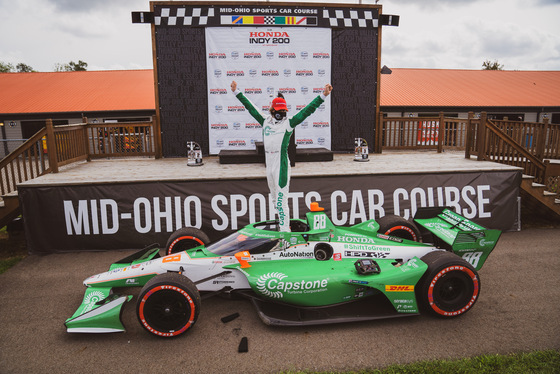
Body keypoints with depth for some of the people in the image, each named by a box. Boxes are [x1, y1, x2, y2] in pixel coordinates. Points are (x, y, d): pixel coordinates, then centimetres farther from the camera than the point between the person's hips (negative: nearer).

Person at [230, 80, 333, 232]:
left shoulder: (288, 123, 0)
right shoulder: (265, 121, 12)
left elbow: (307, 110, -5)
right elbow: (251, 108, 19)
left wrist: (323, 95, -12)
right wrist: (237, 92, 24)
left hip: (281, 164, -6)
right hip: (269, 164, 6)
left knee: (281, 198, -7)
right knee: (275, 198, 15)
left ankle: (285, 229, -1)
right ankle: (283, 223, 31)